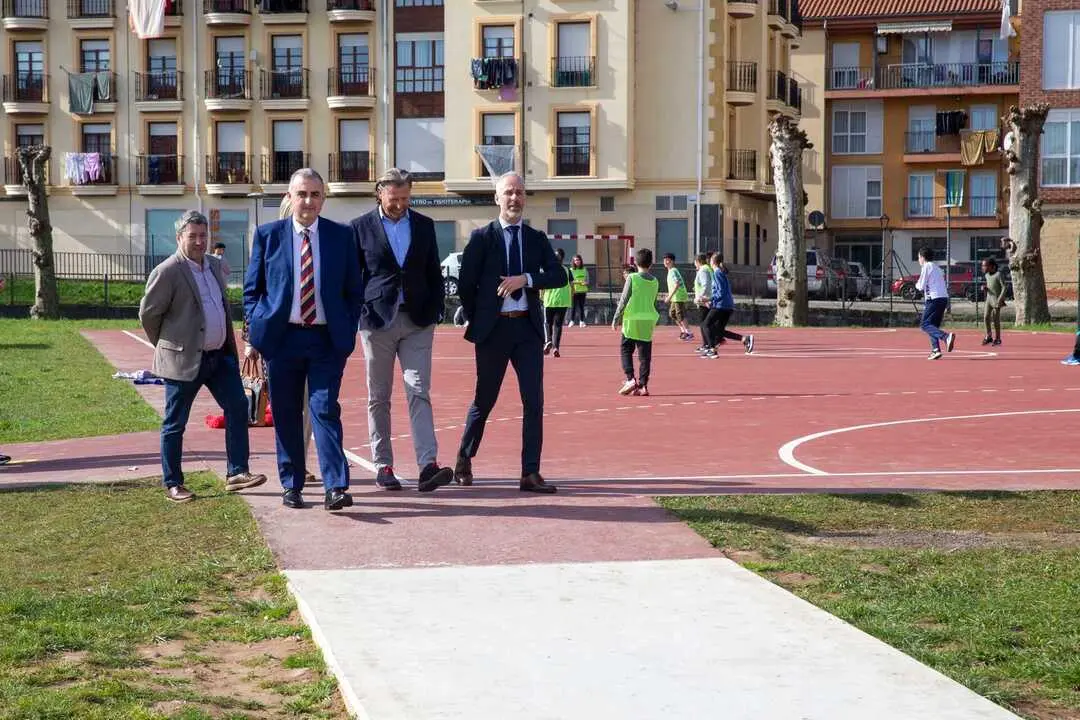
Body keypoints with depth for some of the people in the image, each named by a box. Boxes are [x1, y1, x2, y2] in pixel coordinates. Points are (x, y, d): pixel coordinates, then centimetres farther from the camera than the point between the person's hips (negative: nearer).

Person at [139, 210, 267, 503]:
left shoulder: (215, 265, 11)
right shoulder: (167, 272, -13)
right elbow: (148, 314, -8)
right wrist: (168, 346, 2)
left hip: (220, 356, 7)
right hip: (185, 360, -7)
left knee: (237, 408, 0)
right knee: (175, 424, 3)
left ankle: (236, 473, 4)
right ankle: (172, 484, 12)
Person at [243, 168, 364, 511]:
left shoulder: (341, 236, 5)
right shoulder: (267, 235, 4)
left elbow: (354, 290, 9)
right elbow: (251, 289, 9)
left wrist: (348, 332, 0)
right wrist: (257, 329, 0)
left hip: (327, 339, -1)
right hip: (282, 338, 1)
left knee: (325, 409, -8)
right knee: (286, 415, 6)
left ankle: (335, 487, -11)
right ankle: (291, 486, 17)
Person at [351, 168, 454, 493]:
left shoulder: (424, 225, 9)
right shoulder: (361, 227, 2)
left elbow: (434, 272, 12)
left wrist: (435, 311, 3)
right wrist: (357, 315, -3)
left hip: (417, 321, 1)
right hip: (377, 320, -1)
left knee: (419, 393, -7)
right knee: (379, 397, 6)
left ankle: (428, 466, -14)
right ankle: (383, 465, 14)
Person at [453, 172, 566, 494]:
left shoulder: (537, 239, 9)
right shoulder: (482, 237, 0)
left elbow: (559, 275, -2)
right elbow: (465, 284, 1)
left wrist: (526, 279, -15)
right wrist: (476, 321, 2)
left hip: (528, 327, 3)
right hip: (493, 328, -2)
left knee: (534, 401, -4)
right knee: (484, 399, 7)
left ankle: (531, 473, -1)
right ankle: (464, 460, 28)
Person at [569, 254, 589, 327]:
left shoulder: (584, 270, 7)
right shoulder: (571, 270, 1)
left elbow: (587, 280, 10)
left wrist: (585, 283, -12)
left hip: (582, 291, 2)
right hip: (574, 291, -2)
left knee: (581, 306, 4)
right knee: (573, 306, -3)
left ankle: (581, 321, 8)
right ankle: (572, 321, 3)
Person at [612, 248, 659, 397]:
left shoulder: (632, 278, -8)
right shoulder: (655, 281, 5)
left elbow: (624, 300, -7)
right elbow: (653, 301, 12)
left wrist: (616, 319, -1)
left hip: (632, 319, -4)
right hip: (649, 319, 4)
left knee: (626, 350, 7)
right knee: (645, 354, 5)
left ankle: (630, 379, -7)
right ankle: (643, 385, 4)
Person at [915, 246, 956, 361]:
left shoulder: (926, 267, -3)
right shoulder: (936, 267, 23)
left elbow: (921, 286, -7)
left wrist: (917, 285, 14)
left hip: (934, 299, -9)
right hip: (944, 298, 9)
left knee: (925, 325, -9)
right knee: (933, 325, 13)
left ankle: (946, 336, -29)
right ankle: (936, 350, 1)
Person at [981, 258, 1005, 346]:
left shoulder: (998, 275, -11)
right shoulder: (987, 275, 10)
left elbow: (1004, 287, -12)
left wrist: (1000, 298, -18)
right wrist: (985, 288, 2)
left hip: (996, 299, -6)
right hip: (989, 298, 6)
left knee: (995, 319, -3)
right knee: (986, 317, -1)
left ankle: (997, 338, 8)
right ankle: (988, 336, 10)